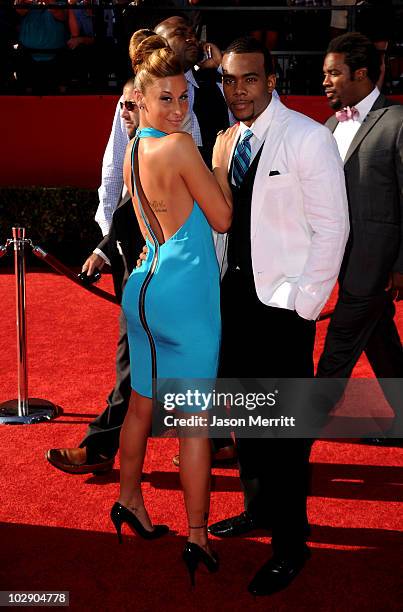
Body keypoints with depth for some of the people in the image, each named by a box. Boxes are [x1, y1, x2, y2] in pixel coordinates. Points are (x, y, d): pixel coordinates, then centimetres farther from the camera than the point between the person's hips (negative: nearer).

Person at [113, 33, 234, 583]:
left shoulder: (133, 150, 9)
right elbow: (223, 218, -9)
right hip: (185, 297, -8)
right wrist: (221, 160, 0)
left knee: (142, 405, 21)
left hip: (144, 289, 8)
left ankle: (130, 502, 37)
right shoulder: (179, 146, -16)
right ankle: (198, 539, 12)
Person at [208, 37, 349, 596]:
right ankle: (258, 508, 39)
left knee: (284, 429, 1)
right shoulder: (229, 141, 7)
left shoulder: (308, 139, -13)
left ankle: (290, 544, 18)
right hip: (235, 293, 7)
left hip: (283, 304, -7)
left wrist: (302, 304, -15)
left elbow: (332, 229, -14)